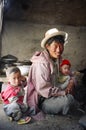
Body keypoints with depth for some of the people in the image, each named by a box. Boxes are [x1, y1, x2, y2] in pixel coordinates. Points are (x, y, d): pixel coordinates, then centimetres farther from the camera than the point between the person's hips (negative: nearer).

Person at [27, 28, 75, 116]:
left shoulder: (58, 59, 1)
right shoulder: (42, 62, -24)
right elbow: (43, 89, -27)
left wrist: (71, 81, -11)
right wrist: (64, 92, -21)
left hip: (52, 94, 9)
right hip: (40, 101, -9)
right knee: (68, 99, -27)